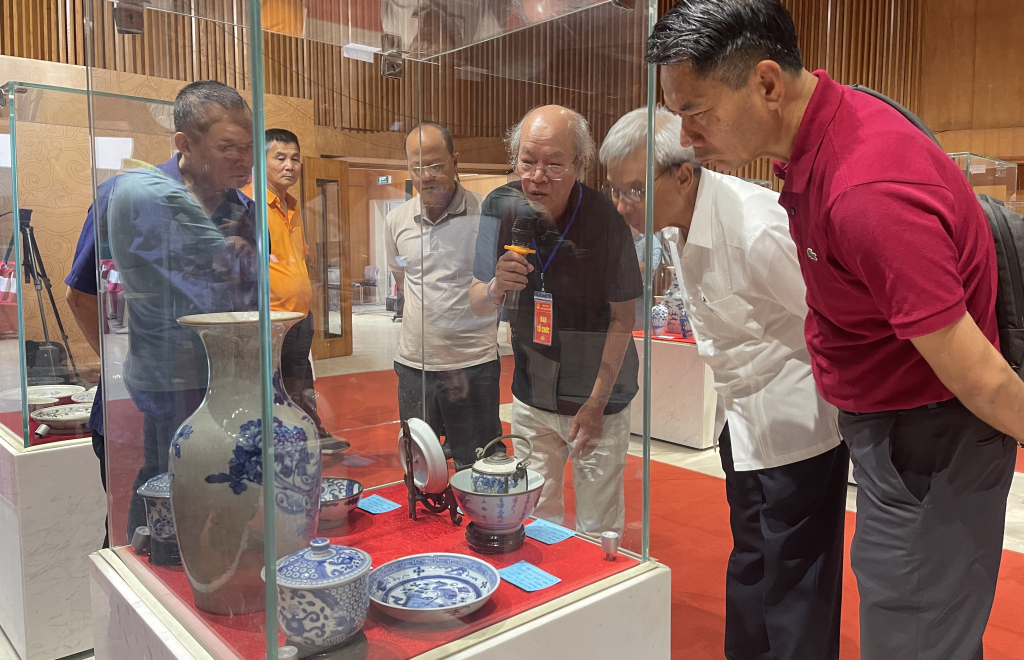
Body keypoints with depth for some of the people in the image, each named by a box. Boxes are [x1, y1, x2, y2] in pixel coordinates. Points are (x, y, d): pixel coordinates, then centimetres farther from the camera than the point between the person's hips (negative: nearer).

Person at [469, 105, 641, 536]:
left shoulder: (604, 221, -18)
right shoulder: (500, 208, -9)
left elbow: (622, 319, -11)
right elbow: (477, 305, 0)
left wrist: (596, 403, -11)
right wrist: (495, 288, -23)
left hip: (598, 397, -3)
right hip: (531, 396, 3)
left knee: (598, 529, 7)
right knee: (535, 515, 16)